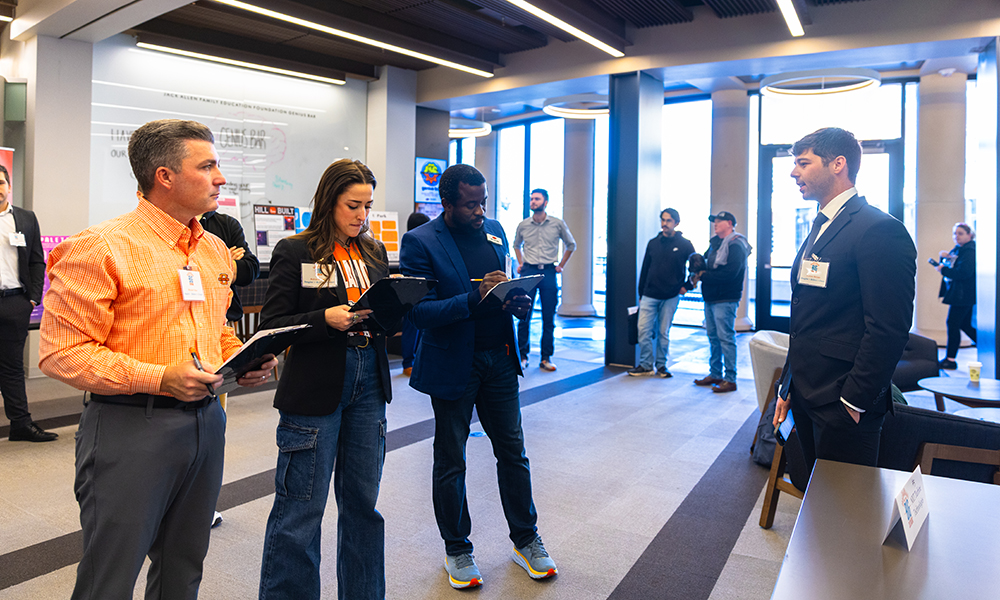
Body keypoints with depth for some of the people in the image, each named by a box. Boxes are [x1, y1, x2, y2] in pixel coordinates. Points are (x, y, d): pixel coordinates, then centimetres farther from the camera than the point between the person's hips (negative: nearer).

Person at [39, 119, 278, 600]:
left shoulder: (215, 249, 12)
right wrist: (160, 378, -23)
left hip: (205, 419, 7)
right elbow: (62, 352, -14)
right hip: (130, 427, -6)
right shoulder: (102, 248, -11)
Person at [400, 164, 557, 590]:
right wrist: (475, 299, -29)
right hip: (453, 364, -5)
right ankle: (456, 550, 31)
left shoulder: (495, 230, 7)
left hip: (499, 359, 5)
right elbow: (419, 311, -18)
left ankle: (526, 540, 33)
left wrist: (517, 302, -7)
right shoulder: (420, 242, -12)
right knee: (450, 462, 11)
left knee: (513, 452, 14)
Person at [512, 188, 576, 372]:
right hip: (528, 272, 1)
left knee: (548, 318, 2)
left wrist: (561, 265, 9)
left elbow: (571, 245, 15)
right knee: (523, 316, -1)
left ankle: (546, 358, 10)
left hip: (548, 272, -1)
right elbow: (516, 245, 25)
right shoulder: (523, 225, 6)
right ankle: (522, 355, 11)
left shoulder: (558, 224, 2)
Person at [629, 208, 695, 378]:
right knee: (643, 330, -3)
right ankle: (646, 365, 8)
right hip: (649, 296, 2)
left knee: (663, 333, 5)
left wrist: (686, 286, 2)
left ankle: (661, 365, 17)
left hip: (670, 297, -2)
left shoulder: (684, 245, 0)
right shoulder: (653, 243, 8)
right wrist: (641, 294, 10)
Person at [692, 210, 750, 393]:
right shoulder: (715, 242, 16)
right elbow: (707, 265, 19)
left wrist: (703, 276, -16)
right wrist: (698, 273, -3)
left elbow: (729, 274, -21)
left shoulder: (735, 245, -12)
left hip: (725, 299, -9)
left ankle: (730, 379, 0)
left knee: (726, 337, -6)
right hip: (710, 297, 9)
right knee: (713, 337, 13)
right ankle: (715, 374, 23)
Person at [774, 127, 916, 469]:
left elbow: (888, 330, -20)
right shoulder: (820, 227, 15)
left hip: (843, 402, -8)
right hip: (807, 396, 8)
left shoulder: (879, 229, -14)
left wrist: (854, 402, -18)